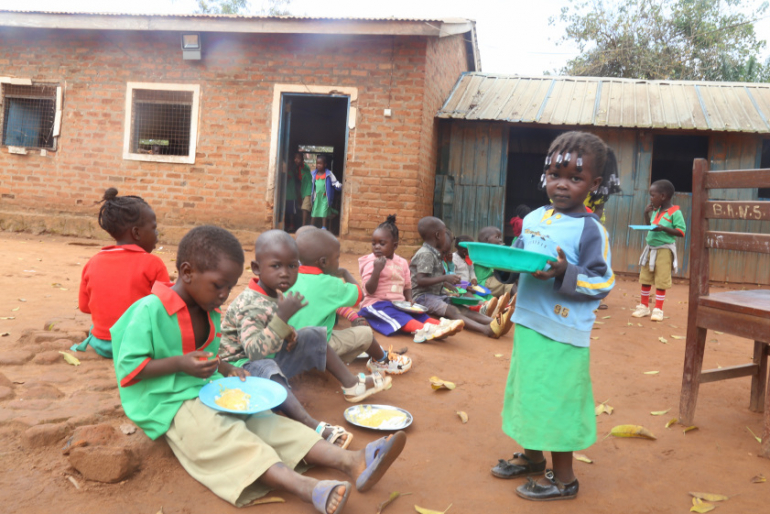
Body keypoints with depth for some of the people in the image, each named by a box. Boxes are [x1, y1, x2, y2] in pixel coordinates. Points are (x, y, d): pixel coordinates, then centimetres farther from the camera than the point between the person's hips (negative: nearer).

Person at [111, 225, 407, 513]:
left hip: (210, 391, 8)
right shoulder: (151, 310, -15)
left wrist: (225, 368, 3)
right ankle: (306, 488, -54)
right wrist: (180, 364, -24)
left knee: (262, 419, -13)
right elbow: (127, 367, -15)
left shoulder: (208, 313, 11)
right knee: (227, 437, -31)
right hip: (172, 404, -7)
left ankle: (351, 463, -29)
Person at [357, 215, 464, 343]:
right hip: (376, 303, -6)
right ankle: (423, 330, -57)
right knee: (397, 315, -33)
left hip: (399, 303, 6)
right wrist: (377, 270, -27)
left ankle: (440, 326, -43)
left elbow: (407, 286, 18)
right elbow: (369, 290, -14)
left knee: (418, 314, -19)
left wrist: (409, 299, -3)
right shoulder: (371, 262, -7)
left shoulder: (402, 263, 10)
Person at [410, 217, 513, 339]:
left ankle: (494, 322, -35)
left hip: (437, 294, 9)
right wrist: (445, 278, -22)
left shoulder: (435, 254, 18)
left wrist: (450, 285, 16)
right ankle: (486, 329, -53)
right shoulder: (426, 254, -13)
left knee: (462, 309, -14)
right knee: (450, 310, -30)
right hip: (423, 296, -9)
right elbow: (420, 281, -22)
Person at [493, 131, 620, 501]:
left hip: (563, 332, -7)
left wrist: (565, 273, -26)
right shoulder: (533, 219, 8)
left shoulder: (590, 229, -11)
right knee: (529, 391, 19)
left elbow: (602, 282, -13)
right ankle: (532, 456, 40)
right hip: (528, 322, 7)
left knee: (556, 398, 2)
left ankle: (563, 478, 21)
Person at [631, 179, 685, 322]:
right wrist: (646, 213, 8)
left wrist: (664, 228, -26)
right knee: (645, 278, 11)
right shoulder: (655, 211, 8)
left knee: (661, 281, -1)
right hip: (650, 248, 7)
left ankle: (658, 310, 8)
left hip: (664, 250, -7)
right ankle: (644, 307, 22)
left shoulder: (675, 212, -13)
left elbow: (681, 232, -15)